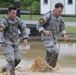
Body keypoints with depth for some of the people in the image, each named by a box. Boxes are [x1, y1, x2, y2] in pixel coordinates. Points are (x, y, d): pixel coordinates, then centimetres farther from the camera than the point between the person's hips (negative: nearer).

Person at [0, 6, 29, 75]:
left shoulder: (17, 19, -3)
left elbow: (23, 28, 7)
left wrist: (25, 38, -3)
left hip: (15, 43, 6)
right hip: (7, 43, -6)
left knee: (18, 58, 6)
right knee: (11, 59, -15)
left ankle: (6, 68, 27)